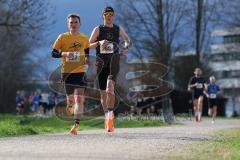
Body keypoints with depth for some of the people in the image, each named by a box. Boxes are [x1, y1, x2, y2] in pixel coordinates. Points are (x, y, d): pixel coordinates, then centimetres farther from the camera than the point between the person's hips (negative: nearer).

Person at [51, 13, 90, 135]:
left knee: (79, 99, -14)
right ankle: (69, 105, 46)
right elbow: (53, 53, -1)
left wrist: (87, 59, 1)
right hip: (67, 71, 0)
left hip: (80, 71, 0)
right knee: (70, 99, 9)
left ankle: (76, 125, -15)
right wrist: (64, 54, -19)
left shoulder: (85, 38, 5)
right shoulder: (62, 37, -1)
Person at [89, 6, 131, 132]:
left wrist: (126, 47, 4)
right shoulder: (98, 29, 5)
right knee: (103, 92, 5)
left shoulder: (118, 29, 10)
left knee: (110, 85, -25)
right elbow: (89, 45, 1)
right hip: (101, 63, 1)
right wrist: (99, 43, -18)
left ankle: (110, 115, -28)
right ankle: (108, 117, 20)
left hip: (114, 62, -1)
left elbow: (127, 39, 26)